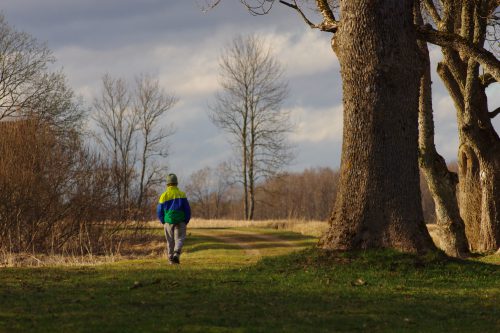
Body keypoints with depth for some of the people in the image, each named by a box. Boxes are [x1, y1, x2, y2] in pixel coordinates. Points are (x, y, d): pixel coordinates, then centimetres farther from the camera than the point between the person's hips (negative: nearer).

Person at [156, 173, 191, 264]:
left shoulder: (164, 196, -2)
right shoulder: (182, 194, -3)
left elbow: (159, 211, 2)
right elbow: (187, 209, -1)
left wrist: (163, 222, 18)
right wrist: (186, 222, 11)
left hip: (168, 222, 1)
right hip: (180, 222, -1)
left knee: (170, 241, 13)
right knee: (179, 239, 2)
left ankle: (171, 259, 17)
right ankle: (176, 254, -21)